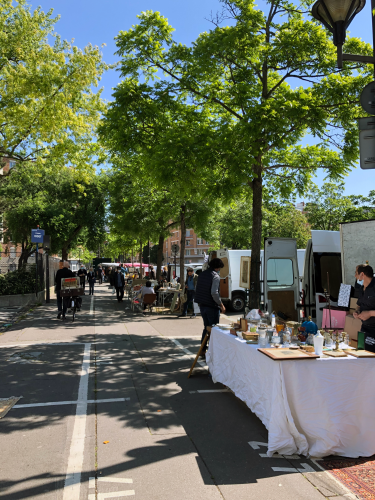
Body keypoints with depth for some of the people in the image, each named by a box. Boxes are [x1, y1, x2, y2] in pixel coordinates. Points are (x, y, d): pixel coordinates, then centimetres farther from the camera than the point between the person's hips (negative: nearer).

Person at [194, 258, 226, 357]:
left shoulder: (202, 274, 9)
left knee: (206, 327, 18)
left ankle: (203, 350, 22)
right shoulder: (215, 276, -16)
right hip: (212, 307, -8)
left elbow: (197, 290, 14)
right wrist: (221, 304, -14)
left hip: (202, 305, 8)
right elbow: (214, 293, -24)